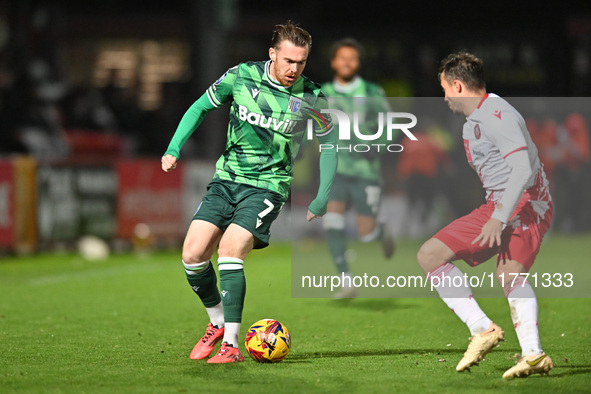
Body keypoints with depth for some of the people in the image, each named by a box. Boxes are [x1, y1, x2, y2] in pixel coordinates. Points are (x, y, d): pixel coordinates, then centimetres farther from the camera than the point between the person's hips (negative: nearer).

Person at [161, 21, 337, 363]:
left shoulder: (311, 97, -7)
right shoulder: (241, 76, -5)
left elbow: (328, 143, 8)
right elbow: (201, 107, 10)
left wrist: (322, 200, 5)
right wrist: (174, 148, -2)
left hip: (268, 186, -3)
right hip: (226, 180, 3)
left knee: (229, 249, -24)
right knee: (193, 254, -8)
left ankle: (231, 344, -18)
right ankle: (218, 323, 17)